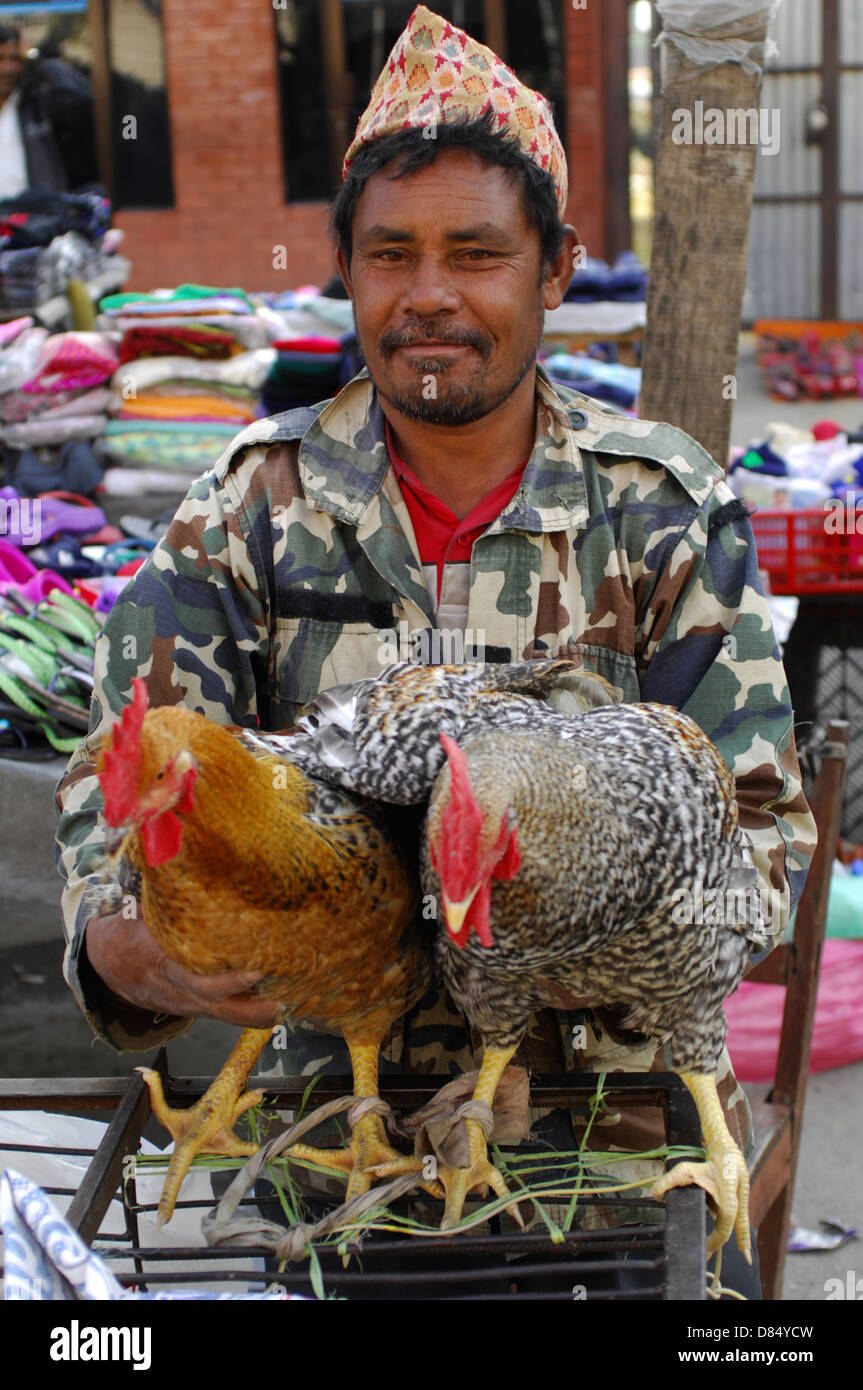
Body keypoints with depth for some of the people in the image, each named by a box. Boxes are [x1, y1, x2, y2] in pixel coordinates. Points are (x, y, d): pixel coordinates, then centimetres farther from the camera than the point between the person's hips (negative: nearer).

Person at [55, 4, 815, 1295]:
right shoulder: (257, 501, -2)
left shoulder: (662, 506, -4)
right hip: (342, 1078, 1)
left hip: (613, 1081, 0)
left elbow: (758, 811, -5)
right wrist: (125, 949, -29)